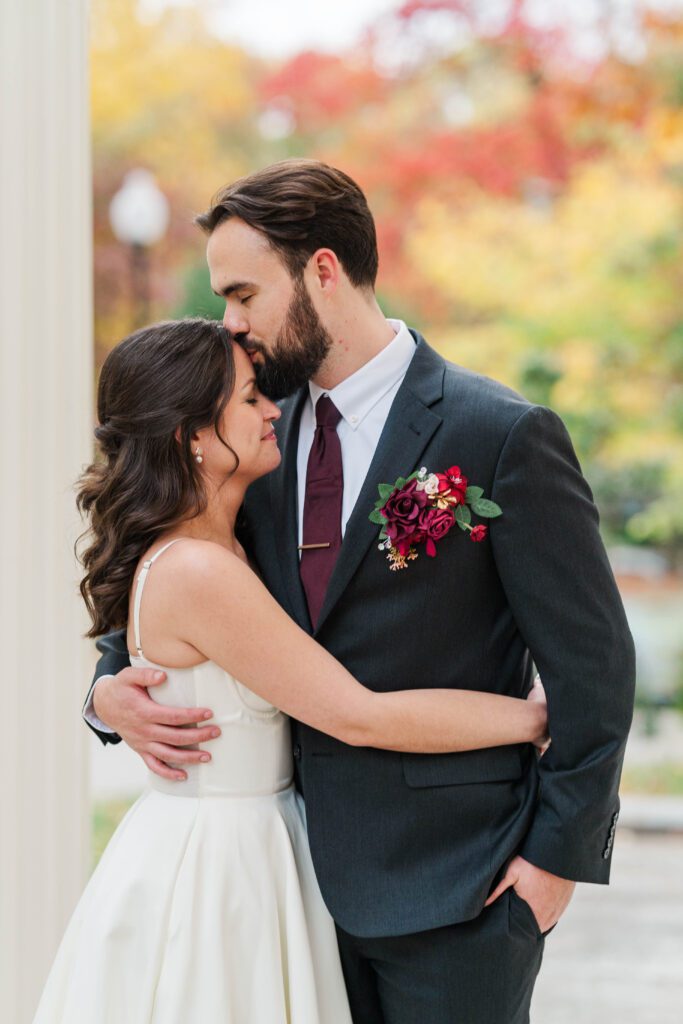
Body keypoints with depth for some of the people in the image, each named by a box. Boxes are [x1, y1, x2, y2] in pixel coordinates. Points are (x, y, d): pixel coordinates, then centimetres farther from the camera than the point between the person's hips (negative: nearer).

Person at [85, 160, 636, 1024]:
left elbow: (593, 666, -9)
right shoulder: (267, 435, 7)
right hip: (315, 868, 6)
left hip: (453, 884, -6)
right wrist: (112, 688, -3)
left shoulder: (503, 435, -11)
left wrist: (558, 853, -9)